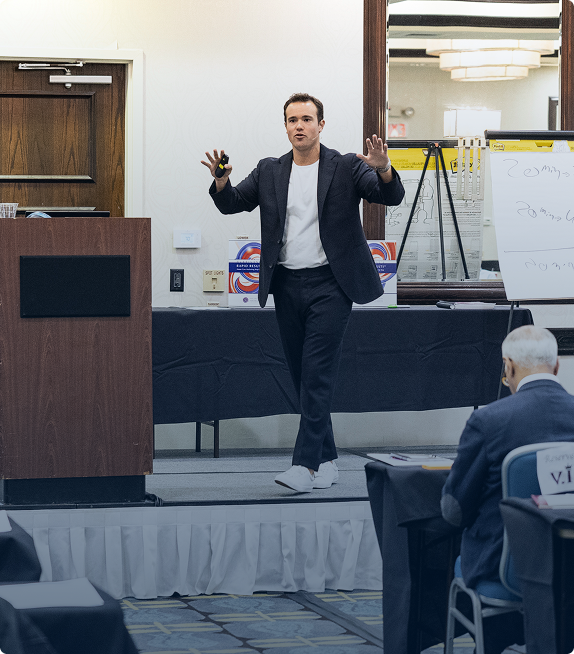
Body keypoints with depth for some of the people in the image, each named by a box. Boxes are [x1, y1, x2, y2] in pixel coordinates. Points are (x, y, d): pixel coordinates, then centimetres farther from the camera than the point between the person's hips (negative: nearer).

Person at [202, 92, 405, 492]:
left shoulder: (346, 168, -1)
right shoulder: (270, 172, 11)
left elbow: (392, 196, -10)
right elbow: (231, 204, 9)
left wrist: (384, 169, -31)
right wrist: (221, 179, -13)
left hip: (329, 284, -5)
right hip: (287, 285, 5)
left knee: (318, 374, -12)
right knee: (303, 378, 9)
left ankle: (306, 464, -15)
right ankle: (326, 462, 18)